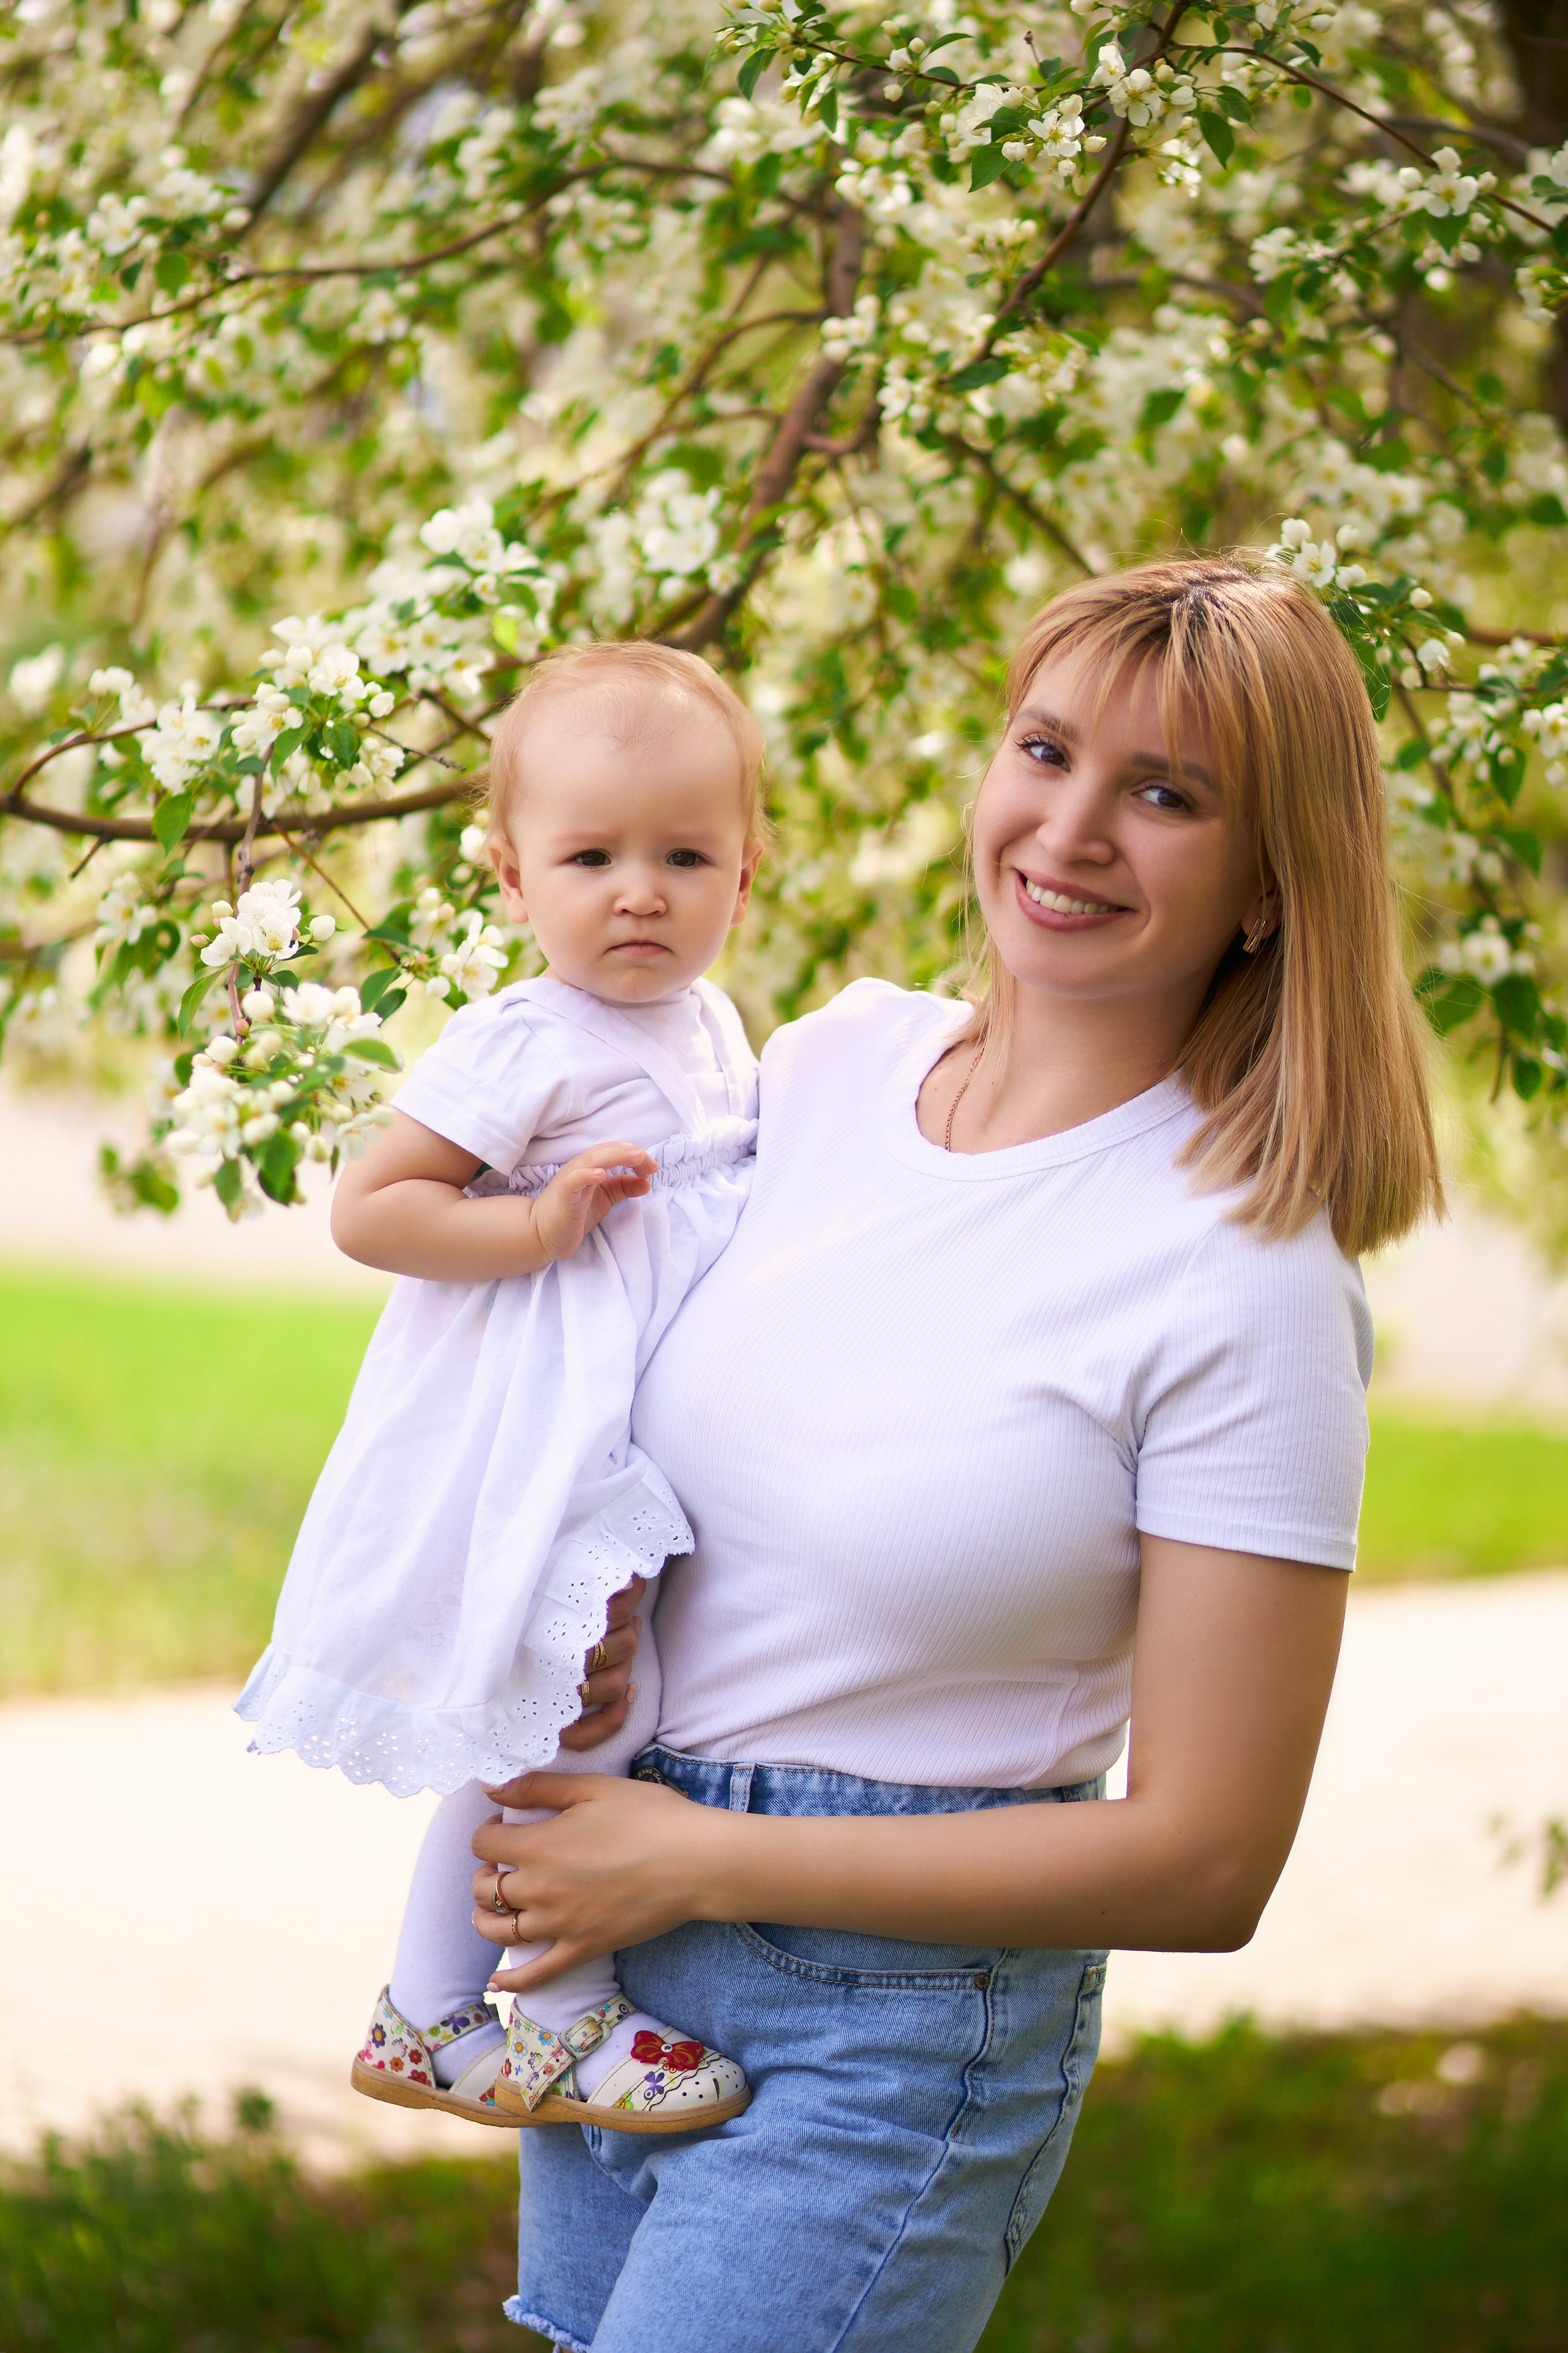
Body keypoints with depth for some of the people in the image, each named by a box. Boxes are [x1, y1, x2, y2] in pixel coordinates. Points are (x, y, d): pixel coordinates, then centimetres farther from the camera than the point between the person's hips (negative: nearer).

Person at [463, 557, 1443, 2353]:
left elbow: (1205, 1862, -17)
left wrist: (700, 1860, -15)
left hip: (894, 2039, -6)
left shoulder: (1247, 1280, -18)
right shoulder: (842, 1057, -1)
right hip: (615, 1954, 6)